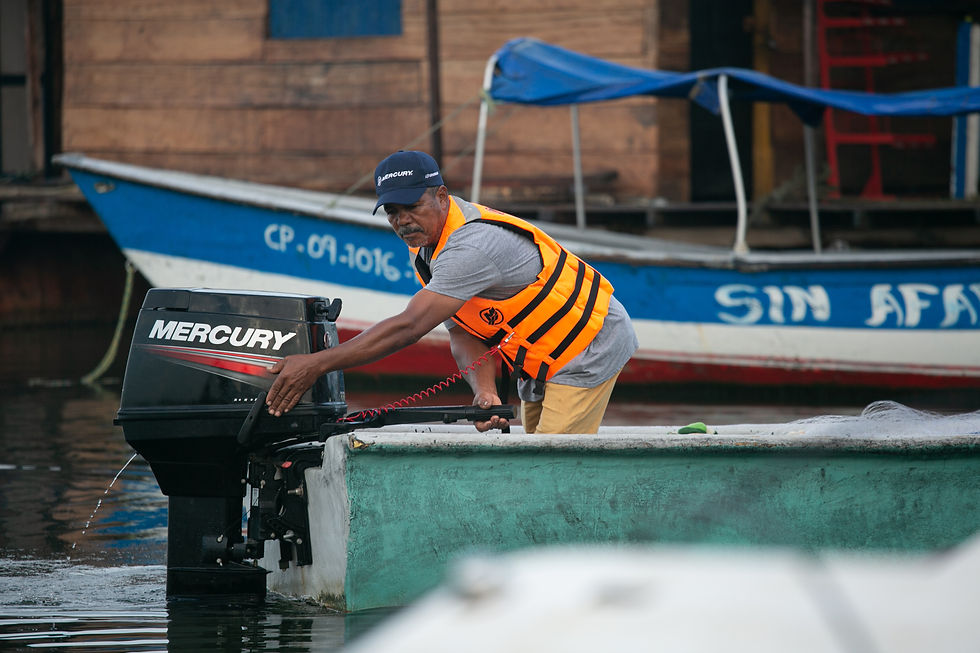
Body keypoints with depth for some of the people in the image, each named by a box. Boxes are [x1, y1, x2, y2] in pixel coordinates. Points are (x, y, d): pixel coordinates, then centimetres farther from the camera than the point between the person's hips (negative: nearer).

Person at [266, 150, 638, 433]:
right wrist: (485, 392, -25)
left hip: (589, 348, -10)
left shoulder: (472, 245, -33)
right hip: (540, 365, 10)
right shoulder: (428, 242, -1)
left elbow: (408, 328, -39)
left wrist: (317, 363, -41)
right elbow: (462, 336, -3)